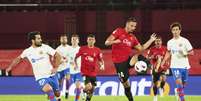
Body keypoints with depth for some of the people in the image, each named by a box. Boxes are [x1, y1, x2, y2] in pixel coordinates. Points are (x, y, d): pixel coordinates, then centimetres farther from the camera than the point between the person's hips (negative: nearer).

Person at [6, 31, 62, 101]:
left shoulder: (45, 47, -5)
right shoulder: (27, 51, 0)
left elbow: (57, 56, -2)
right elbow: (19, 58, 19)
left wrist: (55, 68, -10)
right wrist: (10, 67, 17)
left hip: (51, 75, 1)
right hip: (40, 77, -1)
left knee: (57, 94, 10)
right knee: (49, 90, -30)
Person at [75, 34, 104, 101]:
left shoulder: (97, 50, 2)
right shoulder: (82, 49, -2)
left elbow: (101, 60, 7)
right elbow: (76, 57, 9)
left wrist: (102, 65, -14)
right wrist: (76, 64, -6)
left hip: (93, 73, 3)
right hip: (85, 72, -3)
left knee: (92, 90, 8)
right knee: (88, 87, -21)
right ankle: (83, 92, 10)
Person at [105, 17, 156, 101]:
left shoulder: (133, 38, 12)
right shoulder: (119, 32, -4)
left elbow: (141, 48, 14)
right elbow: (107, 42, -9)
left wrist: (151, 40, 10)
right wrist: (115, 41, -29)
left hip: (128, 59, 4)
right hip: (119, 62, -4)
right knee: (126, 84, -2)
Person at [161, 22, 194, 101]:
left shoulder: (185, 41, -5)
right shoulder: (170, 42, 5)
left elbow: (192, 52, -3)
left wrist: (185, 53, -22)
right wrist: (163, 61, 12)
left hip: (184, 66, 0)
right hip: (175, 66, 0)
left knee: (183, 83, 11)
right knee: (179, 82, -15)